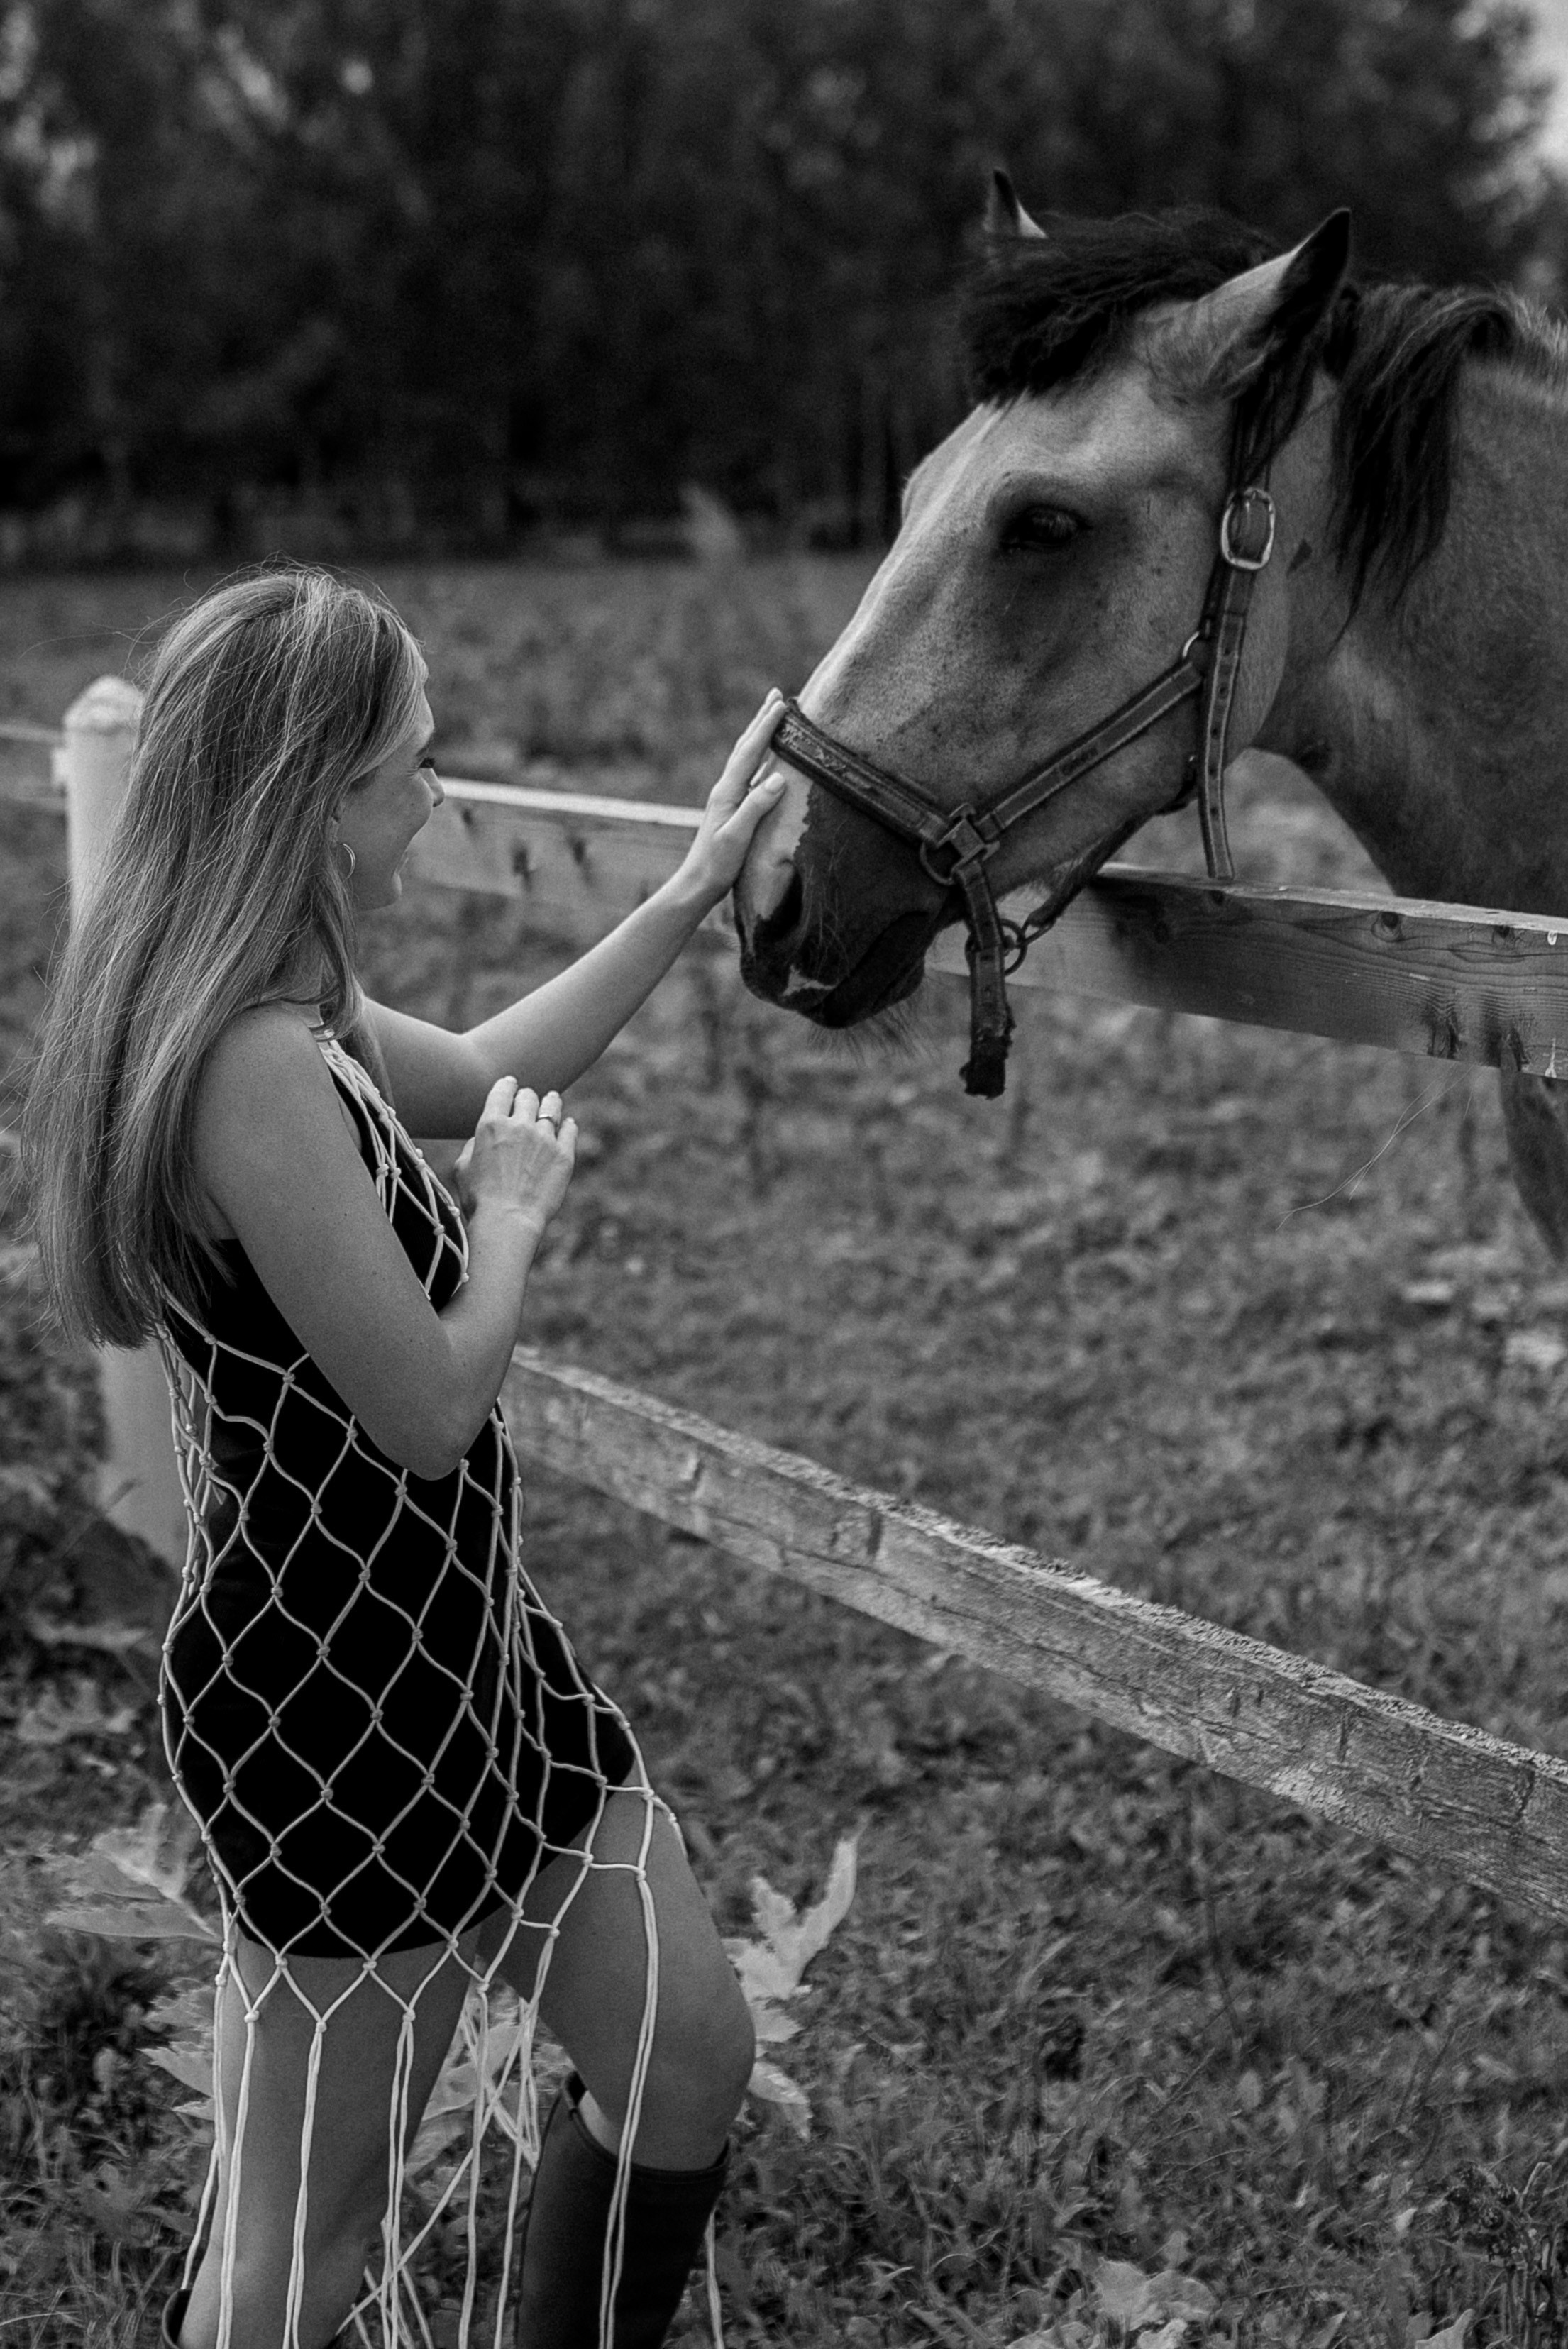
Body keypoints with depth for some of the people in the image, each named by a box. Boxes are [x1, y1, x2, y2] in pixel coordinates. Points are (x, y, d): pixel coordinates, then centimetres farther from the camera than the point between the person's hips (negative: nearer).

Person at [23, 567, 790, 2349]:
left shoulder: (287, 1014, 3)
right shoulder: (257, 1074, -28)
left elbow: (480, 1072, 21)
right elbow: (433, 1407, -23)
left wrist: (700, 883, 18)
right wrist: (512, 1209, -5)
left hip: (460, 1648, 10)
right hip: (343, 1706, -10)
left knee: (688, 2057, 20)